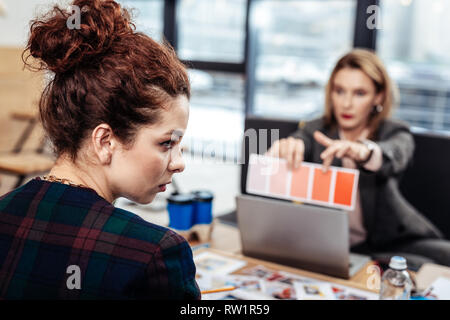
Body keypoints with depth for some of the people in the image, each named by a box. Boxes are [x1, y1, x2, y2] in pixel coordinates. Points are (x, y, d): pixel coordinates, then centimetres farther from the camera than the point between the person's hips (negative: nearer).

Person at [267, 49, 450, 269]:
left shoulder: (394, 133, 0)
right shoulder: (314, 131, 4)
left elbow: (394, 157, -25)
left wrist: (361, 152, -50)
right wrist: (285, 147, -46)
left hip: (388, 240, 2)